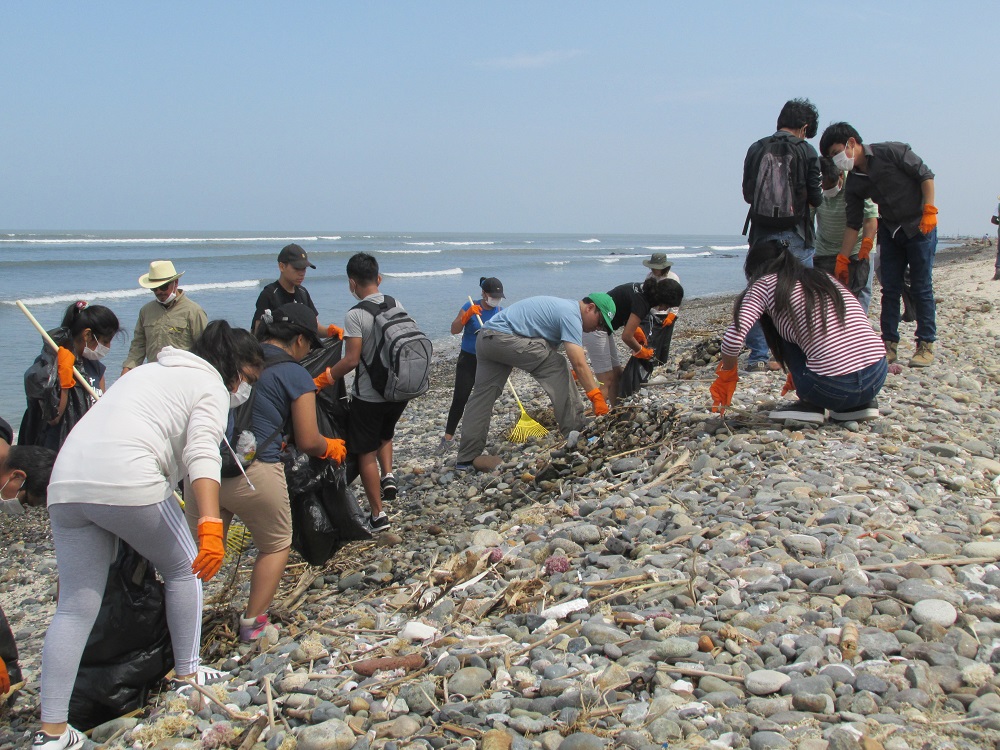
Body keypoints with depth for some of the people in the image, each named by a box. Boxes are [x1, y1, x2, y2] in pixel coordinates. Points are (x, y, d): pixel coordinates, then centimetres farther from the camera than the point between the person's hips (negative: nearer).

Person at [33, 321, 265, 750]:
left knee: (75, 606, 7)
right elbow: (202, 455, -13)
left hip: (65, 484, 7)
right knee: (182, 568, 16)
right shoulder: (211, 386, 5)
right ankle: (187, 675, 24)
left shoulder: (155, 371, 31)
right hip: (128, 484, -7)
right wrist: (210, 526, -23)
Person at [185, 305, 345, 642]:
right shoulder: (295, 375, -3)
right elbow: (308, 441, -4)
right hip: (252, 474, -5)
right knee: (276, 545, 19)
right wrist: (330, 448, 17)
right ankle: (253, 622, 20)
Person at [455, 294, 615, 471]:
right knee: (556, 366, -8)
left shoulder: (562, 307, 20)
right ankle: (574, 433, -7)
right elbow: (579, 363, -18)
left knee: (483, 394, 9)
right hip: (504, 337, -11)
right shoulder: (571, 315, -10)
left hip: (485, 339, 11)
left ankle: (467, 458, 10)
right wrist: (597, 397, -17)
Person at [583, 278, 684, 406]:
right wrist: (640, 350, -2)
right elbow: (626, 337, -20)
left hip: (602, 327, 10)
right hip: (594, 328, -10)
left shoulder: (642, 290, 6)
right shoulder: (641, 302, -21)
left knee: (616, 372, 12)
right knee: (606, 380, -11)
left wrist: (637, 331, 8)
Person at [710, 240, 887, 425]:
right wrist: (797, 375, 46)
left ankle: (810, 404, 11)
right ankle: (859, 404, 19)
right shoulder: (826, 278, 24)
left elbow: (734, 337, -8)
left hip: (833, 389, -6)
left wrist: (726, 374, 11)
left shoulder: (765, 284, 5)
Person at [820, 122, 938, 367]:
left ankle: (926, 344, 4)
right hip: (890, 230, 5)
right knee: (890, 289, 2)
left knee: (921, 287, -3)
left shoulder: (892, 152, -15)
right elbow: (853, 224, 1)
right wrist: (842, 259, -4)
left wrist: (929, 211, -19)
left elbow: (926, 175, -11)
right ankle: (889, 344, 8)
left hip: (920, 227, -5)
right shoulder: (853, 184, 0)